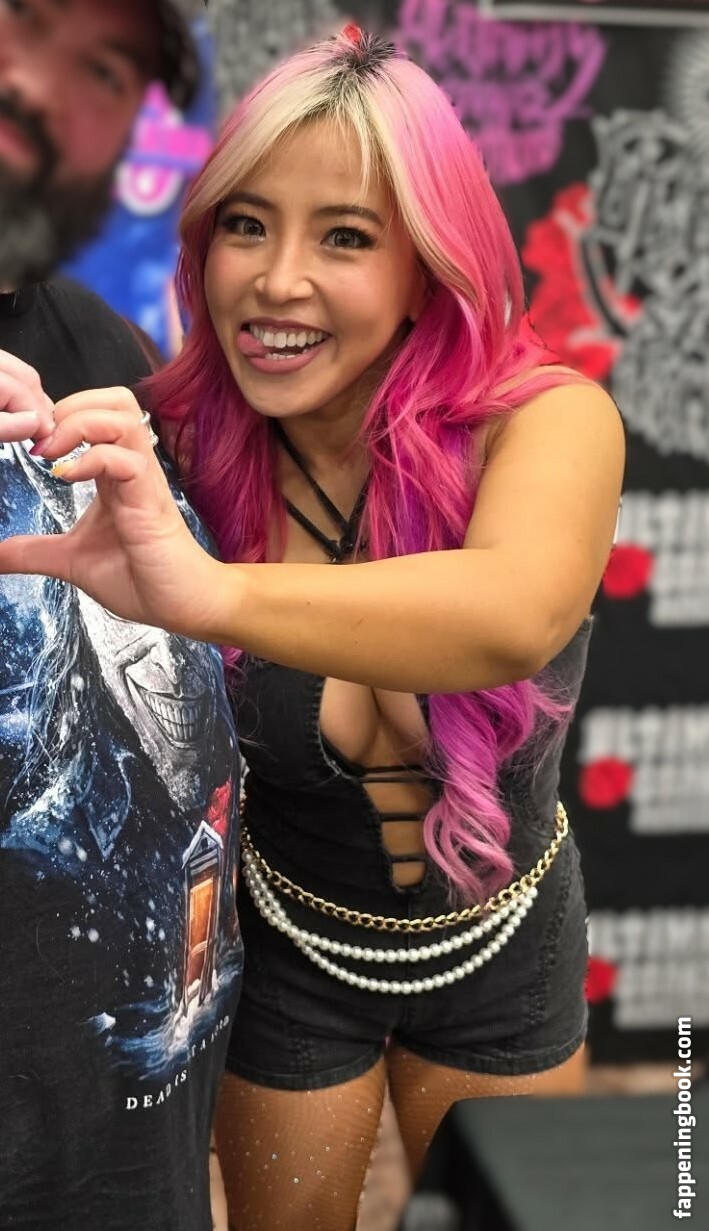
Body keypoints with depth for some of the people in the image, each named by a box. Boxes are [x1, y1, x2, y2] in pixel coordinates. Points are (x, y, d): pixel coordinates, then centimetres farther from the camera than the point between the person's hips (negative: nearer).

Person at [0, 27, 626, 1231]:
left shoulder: (546, 420, -26)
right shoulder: (178, 448, -21)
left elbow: (516, 613, -48)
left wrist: (211, 591, -66)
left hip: (505, 949, 0)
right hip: (290, 951, 0)